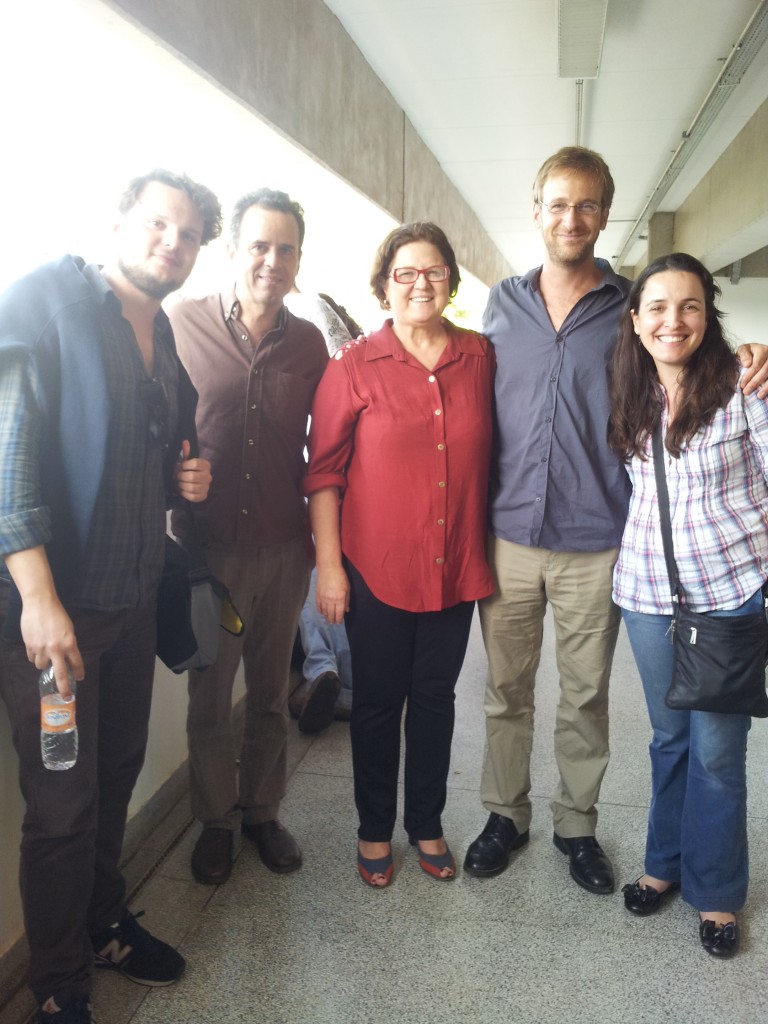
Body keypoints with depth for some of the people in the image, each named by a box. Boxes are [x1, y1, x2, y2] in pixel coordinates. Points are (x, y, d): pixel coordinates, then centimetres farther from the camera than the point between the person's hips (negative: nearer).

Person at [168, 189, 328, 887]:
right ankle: (216, 820, 34)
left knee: (271, 696, 16)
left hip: (284, 548, 2)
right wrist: (174, 501, -5)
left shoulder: (309, 343, 2)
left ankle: (263, 810, 37)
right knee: (209, 698, 12)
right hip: (208, 546, -2)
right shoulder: (182, 323, -6)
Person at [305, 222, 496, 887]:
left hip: (455, 567, 3)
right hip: (377, 566, -2)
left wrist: (487, 548, 8)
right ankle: (375, 830, 32)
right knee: (378, 700, 11)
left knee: (435, 696, 16)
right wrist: (328, 565, -8)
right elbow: (323, 470, -5)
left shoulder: (480, 358, 2)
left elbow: (490, 456, 10)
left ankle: (427, 824, 36)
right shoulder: (355, 366, -6)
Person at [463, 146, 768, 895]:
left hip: (594, 543, -1)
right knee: (505, 689, 12)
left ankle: (576, 824, 32)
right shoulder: (502, 302, 7)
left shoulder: (632, 307, 1)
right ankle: (505, 815, 32)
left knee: (585, 695, 12)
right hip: (508, 535, 2)